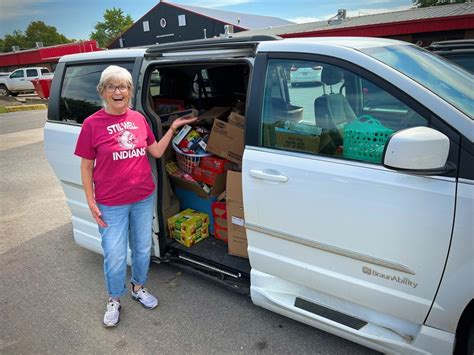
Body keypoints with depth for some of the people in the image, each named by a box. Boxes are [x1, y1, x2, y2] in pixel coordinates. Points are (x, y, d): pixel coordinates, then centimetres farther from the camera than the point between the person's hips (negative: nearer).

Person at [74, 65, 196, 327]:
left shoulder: (139, 118, 2)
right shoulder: (92, 124, -9)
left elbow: (157, 152, 9)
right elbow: (86, 167, -4)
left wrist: (173, 128, 0)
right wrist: (91, 202, -8)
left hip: (144, 198, 4)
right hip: (111, 204, -4)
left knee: (143, 248, 18)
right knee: (115, 256, 6)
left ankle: (138, 288, 44)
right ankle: (114, 300, 33)